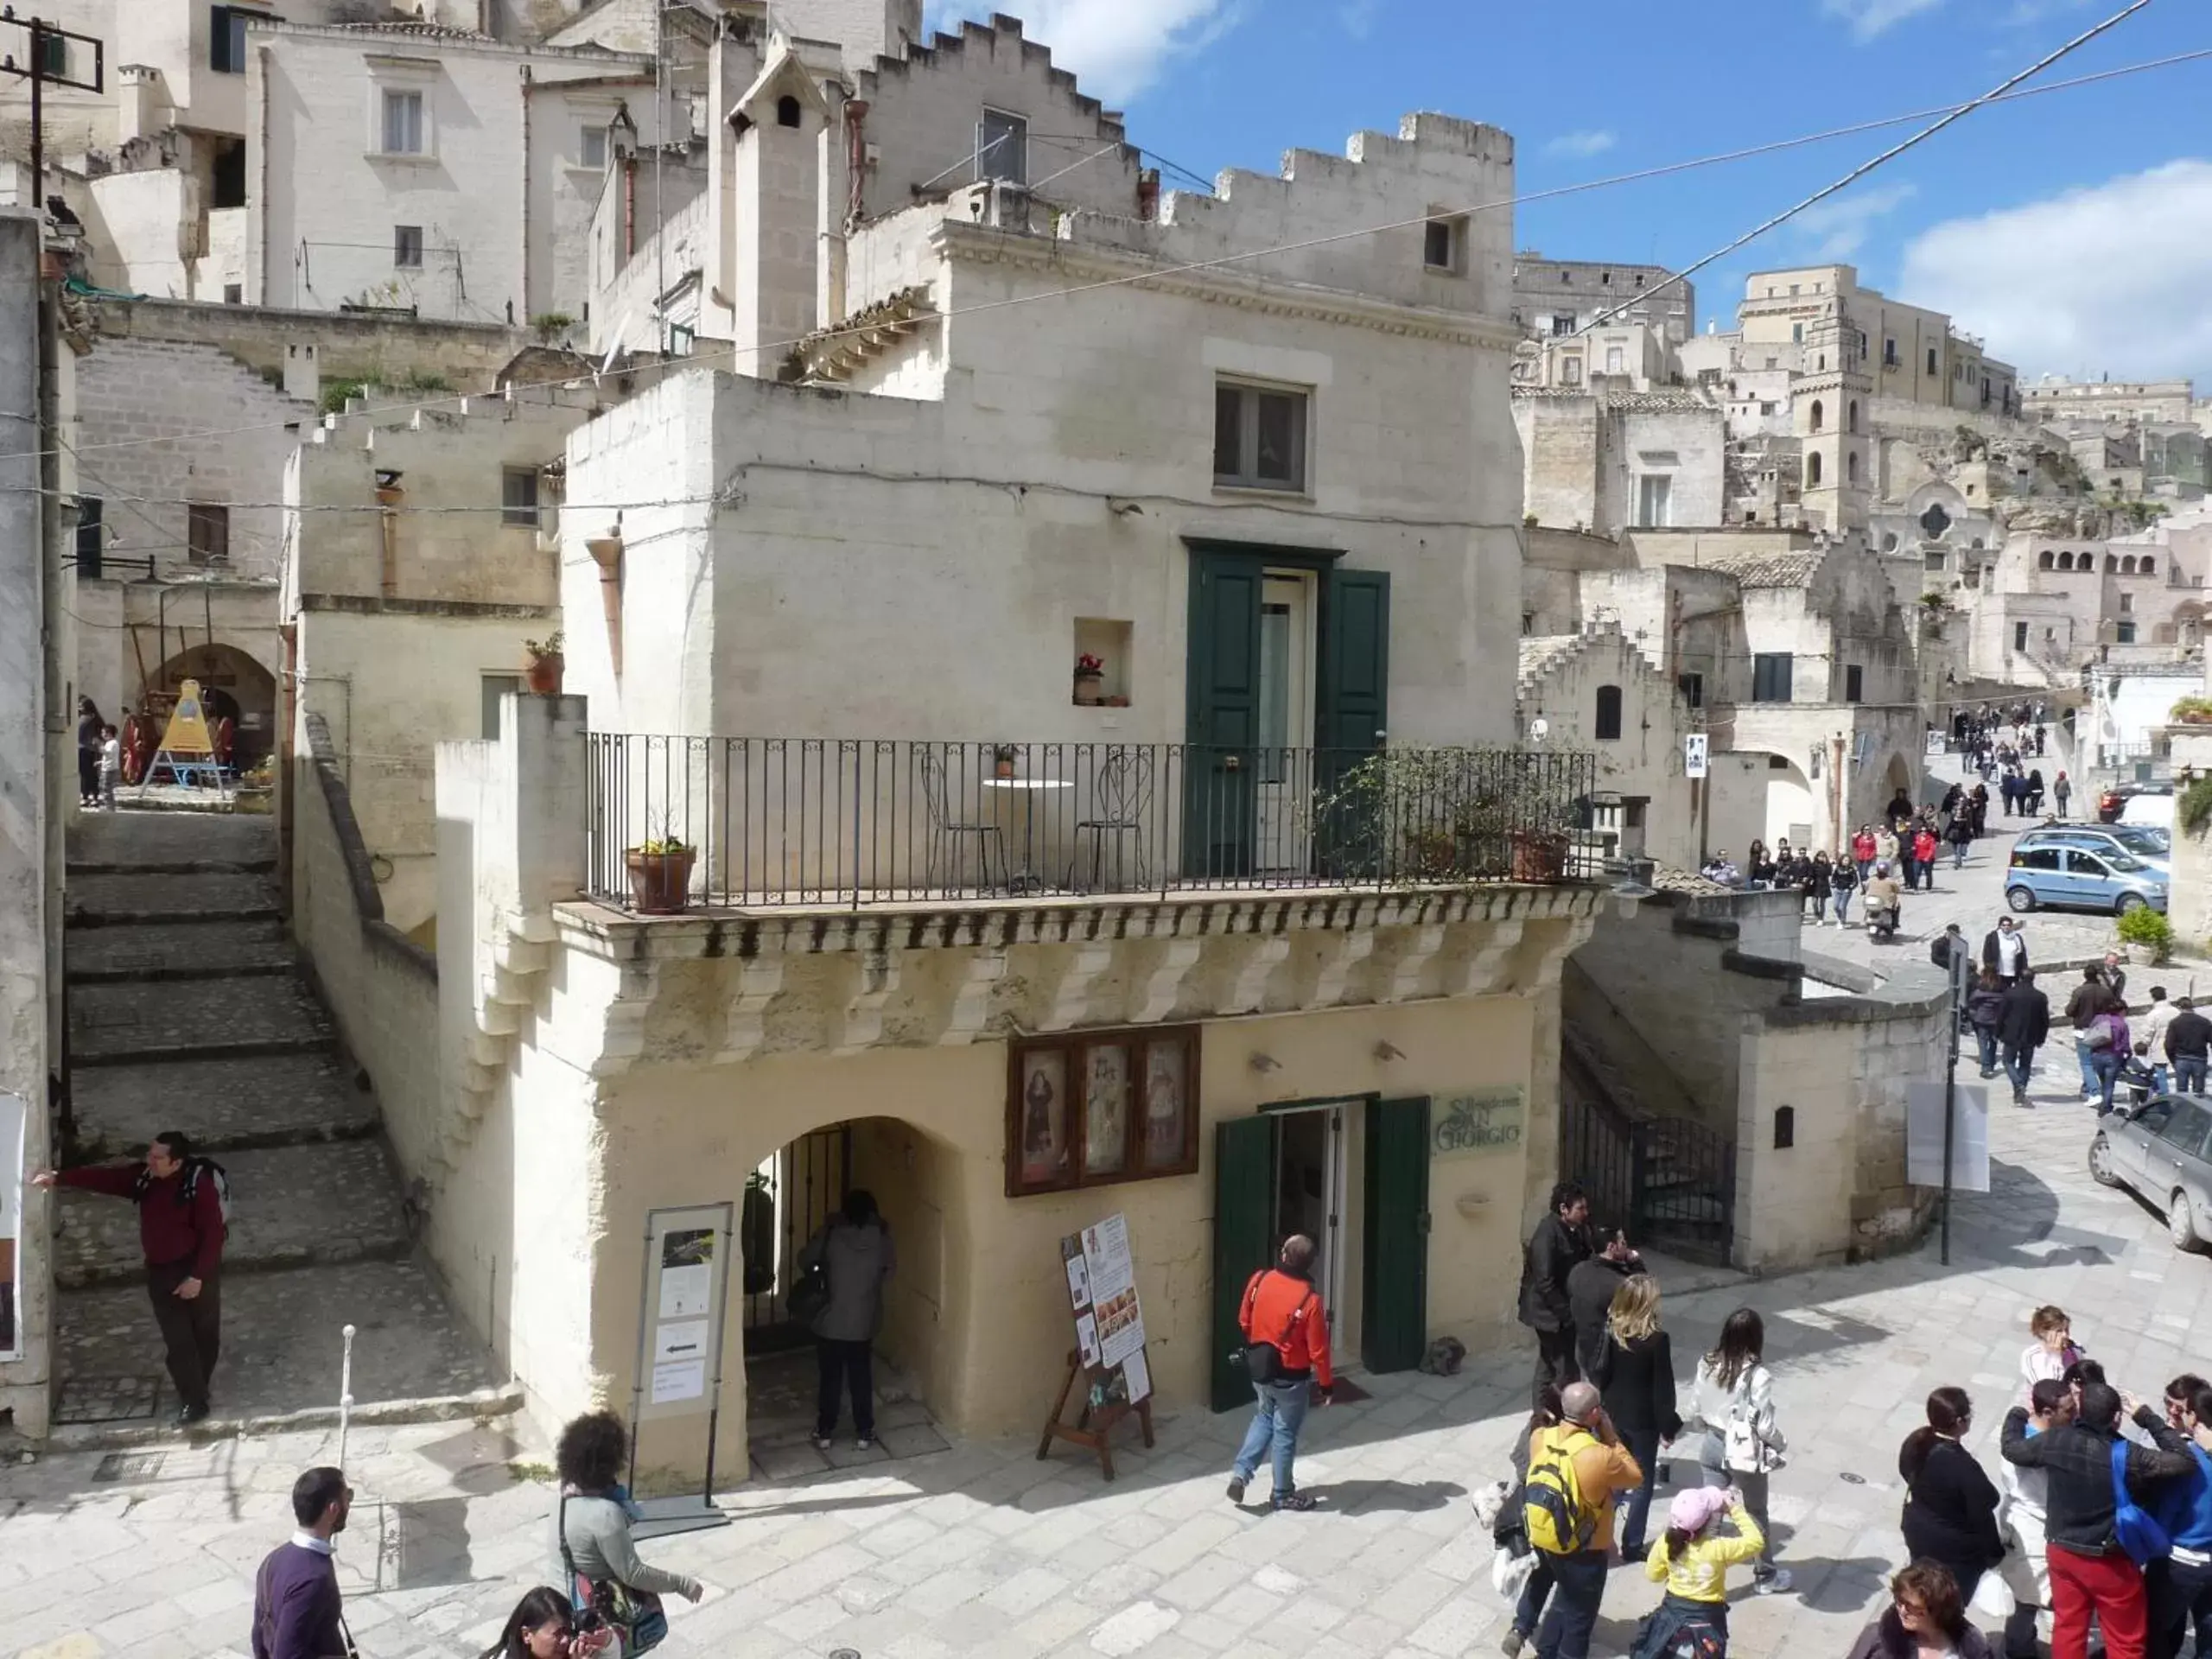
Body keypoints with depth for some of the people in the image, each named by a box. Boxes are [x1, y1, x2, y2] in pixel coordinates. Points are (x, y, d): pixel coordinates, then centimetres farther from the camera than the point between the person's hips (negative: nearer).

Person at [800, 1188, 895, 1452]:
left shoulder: (830, 1232, -10)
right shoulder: (880, 1236, -7)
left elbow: (804, 1260, 3)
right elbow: (891, 1268, 8)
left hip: (830, 1322, -1)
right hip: (864, 1324, 1)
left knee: (829, 1379, 13)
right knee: (861, 1380, 14)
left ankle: (824, 1434, 22)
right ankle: (864, 1434, 21)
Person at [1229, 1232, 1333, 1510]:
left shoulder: (1259, 1280, -12)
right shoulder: (1310, 1299, -25)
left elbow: (1244, 1322, 3)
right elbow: (1318, 1350, -17)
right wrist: (1327, 1384, -2)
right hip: (1291, 1378, -4)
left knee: (1265, 1416, 28)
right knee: (1285, 1432, 13)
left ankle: (1241, 1472, 18)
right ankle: (1283, 1495, 28)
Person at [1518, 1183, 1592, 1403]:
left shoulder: (1576, 1230, 3)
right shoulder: (1547, 1234, -23)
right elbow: (1545, 1283, -23)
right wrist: (1567, 1312, -20)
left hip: (1564, 1311, 9)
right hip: (1552, 1313, -9)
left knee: (1548, 1366, 19)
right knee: (1566, 1372, -4)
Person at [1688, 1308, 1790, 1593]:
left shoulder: (1707, 1364, -9)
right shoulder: (1758, 1375, -24)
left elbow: (1695, 1410, 1)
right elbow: (1764, 1427, -19)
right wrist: (1781, 1446, 1)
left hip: (1713, 1447, 3)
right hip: (1746, 1453, -3)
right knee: (1757, 1515, 20)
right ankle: (1765, 1576, 39)